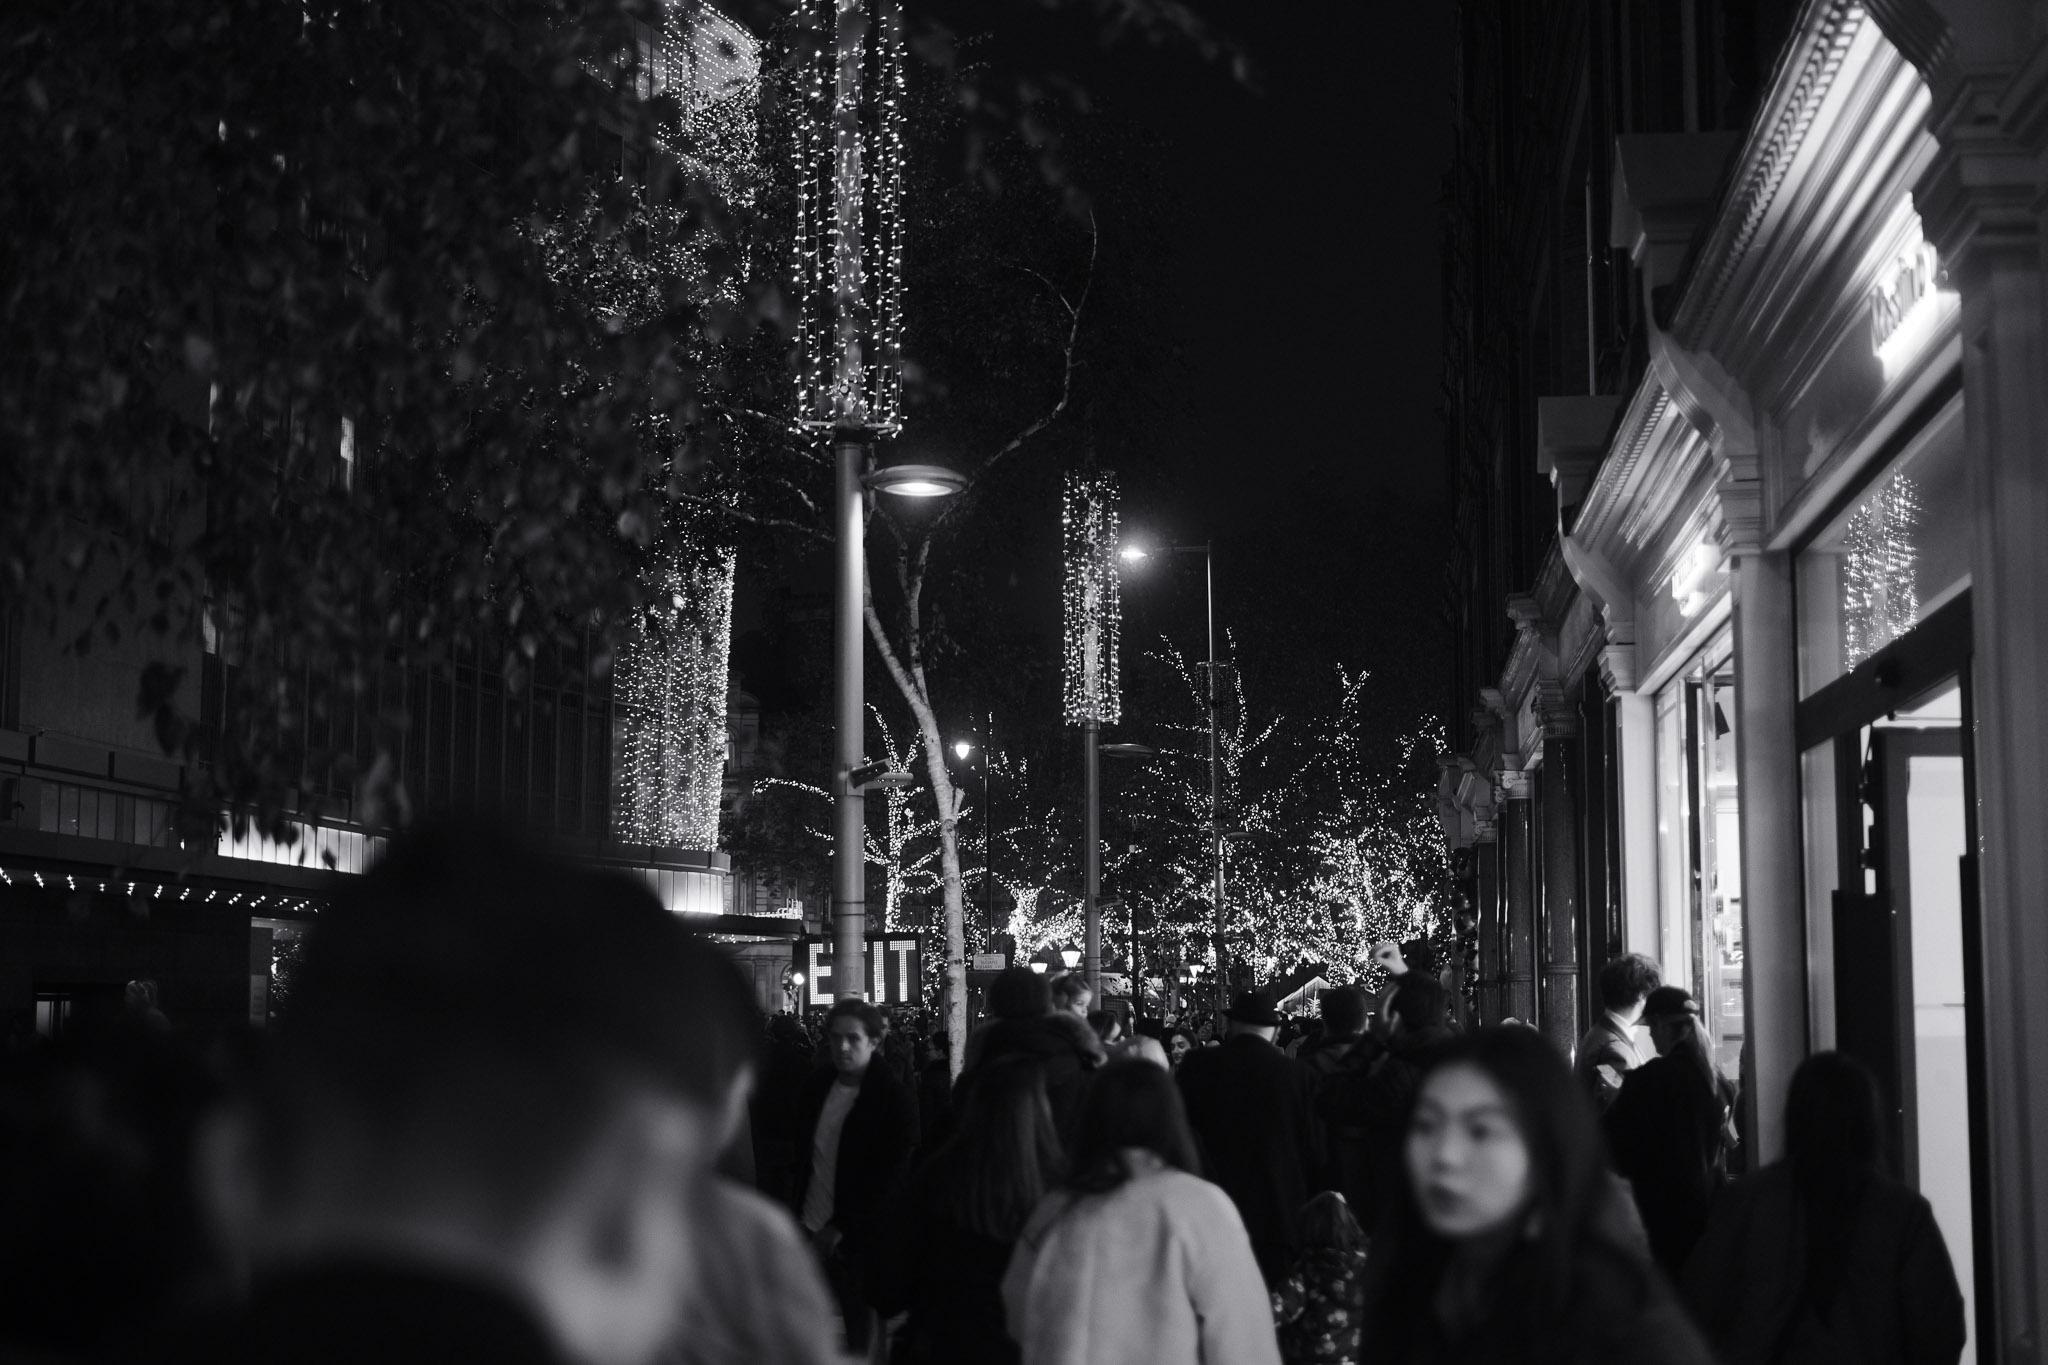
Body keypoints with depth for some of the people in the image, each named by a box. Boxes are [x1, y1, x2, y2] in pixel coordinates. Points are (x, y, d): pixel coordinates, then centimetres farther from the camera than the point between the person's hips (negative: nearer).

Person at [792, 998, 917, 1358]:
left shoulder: (894, 1100, -11)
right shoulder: (819, 1085, 5)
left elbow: (890, 1179, -12)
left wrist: (840, 1229, -13)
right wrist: (798, 1213, 7)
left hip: (856, 1239, -5)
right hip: (811, 1232, 5)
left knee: (858, 1335, 5)